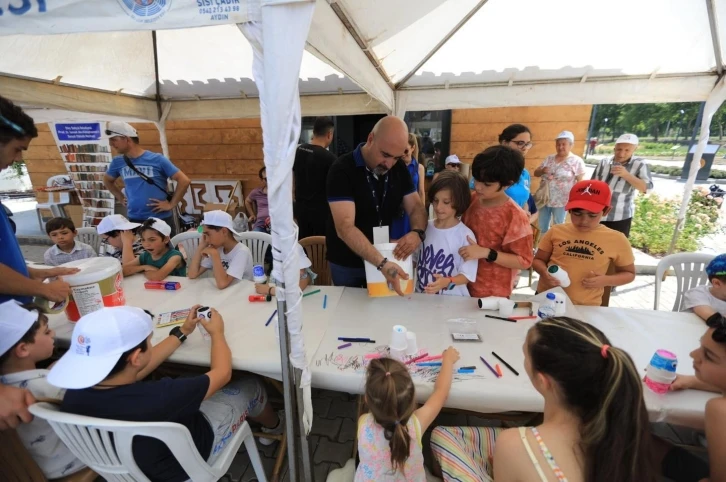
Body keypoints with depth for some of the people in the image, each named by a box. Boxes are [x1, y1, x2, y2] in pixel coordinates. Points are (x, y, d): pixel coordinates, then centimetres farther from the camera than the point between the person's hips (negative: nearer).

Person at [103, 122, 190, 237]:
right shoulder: (118, 162, 5)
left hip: (161, 219, -4)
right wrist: (121, 198, 11)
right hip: (134, 219, 4)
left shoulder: (157, 159, -9)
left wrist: (171, 204, -13)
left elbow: (184, 180, -11)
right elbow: (107, 181, 25)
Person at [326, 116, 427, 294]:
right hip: (347, 264, -4)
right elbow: (344, 227, -31)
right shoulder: (342, 170, -22)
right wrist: (382, 264, -42)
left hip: (386, 257, 4)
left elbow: (416, 207, -2)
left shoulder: (400, 169, -3)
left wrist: (417, 232, -25)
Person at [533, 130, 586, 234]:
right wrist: (542, 171, -14)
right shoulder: (549, 158, 7)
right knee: (542, 227, 14)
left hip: (561, 201, -4)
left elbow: (580, 183, -5)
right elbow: (536, 173, 9)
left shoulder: (577, 161, -5)